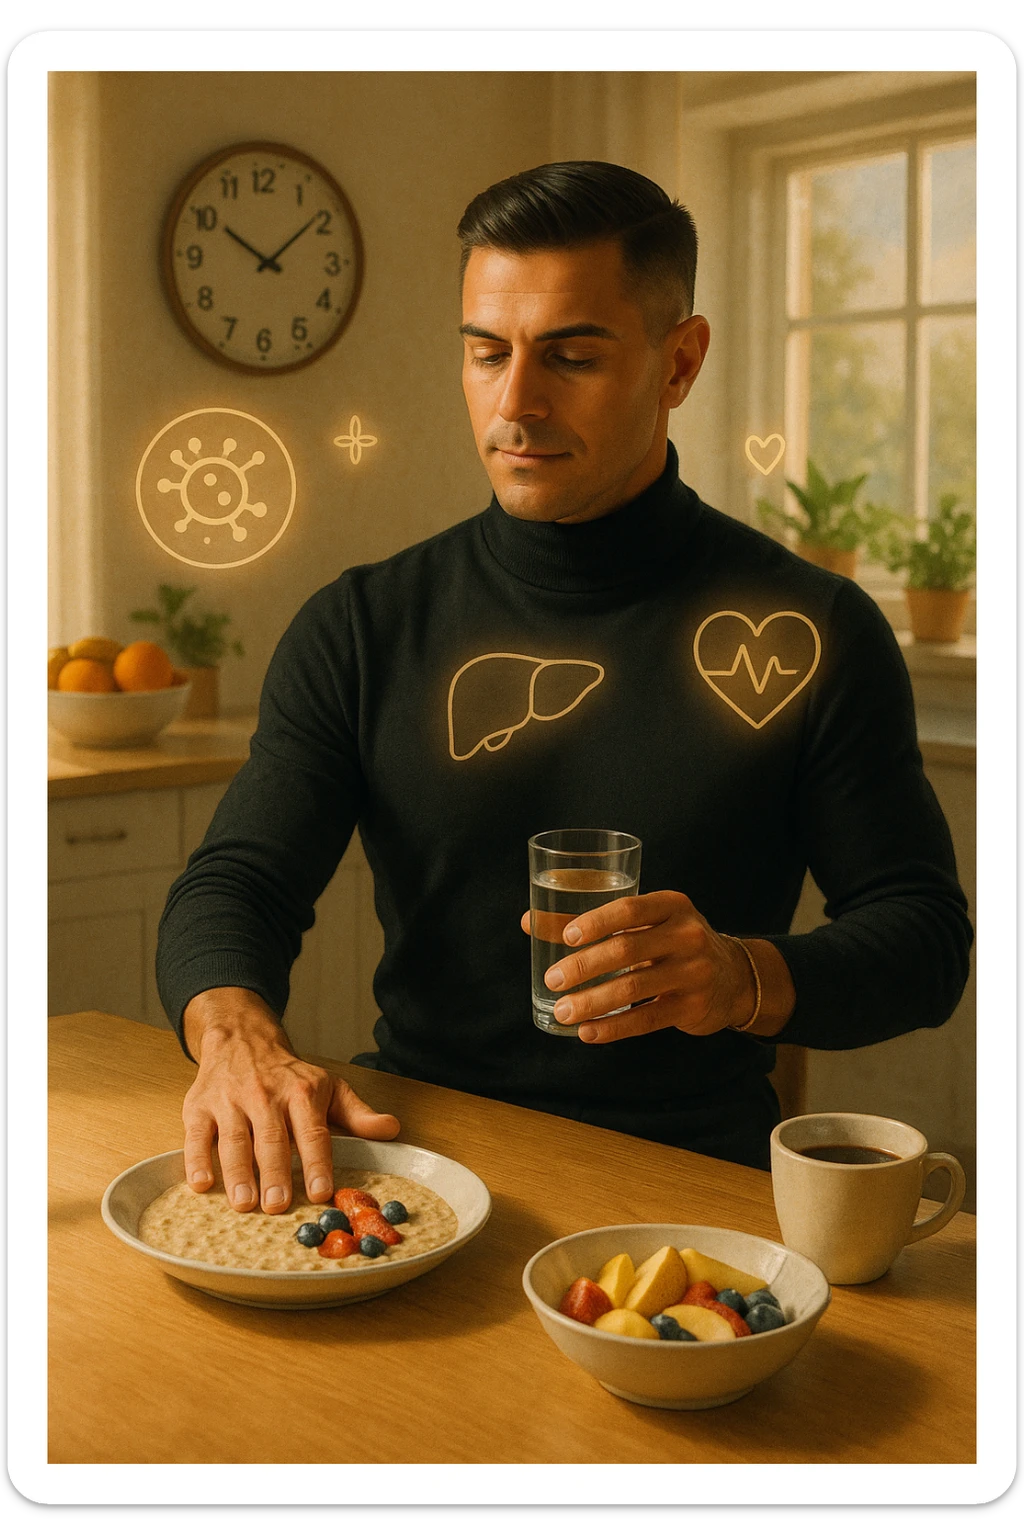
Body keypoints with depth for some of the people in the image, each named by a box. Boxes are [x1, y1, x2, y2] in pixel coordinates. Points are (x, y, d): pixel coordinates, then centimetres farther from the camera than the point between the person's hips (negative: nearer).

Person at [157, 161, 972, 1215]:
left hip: (694, 1166, -2)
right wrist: (237, 1036, -23)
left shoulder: (816, 631, 0)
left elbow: (927, 932, 4)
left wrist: (750, 979, -18)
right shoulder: (362, 627, 5)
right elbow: (234, 882, 1)